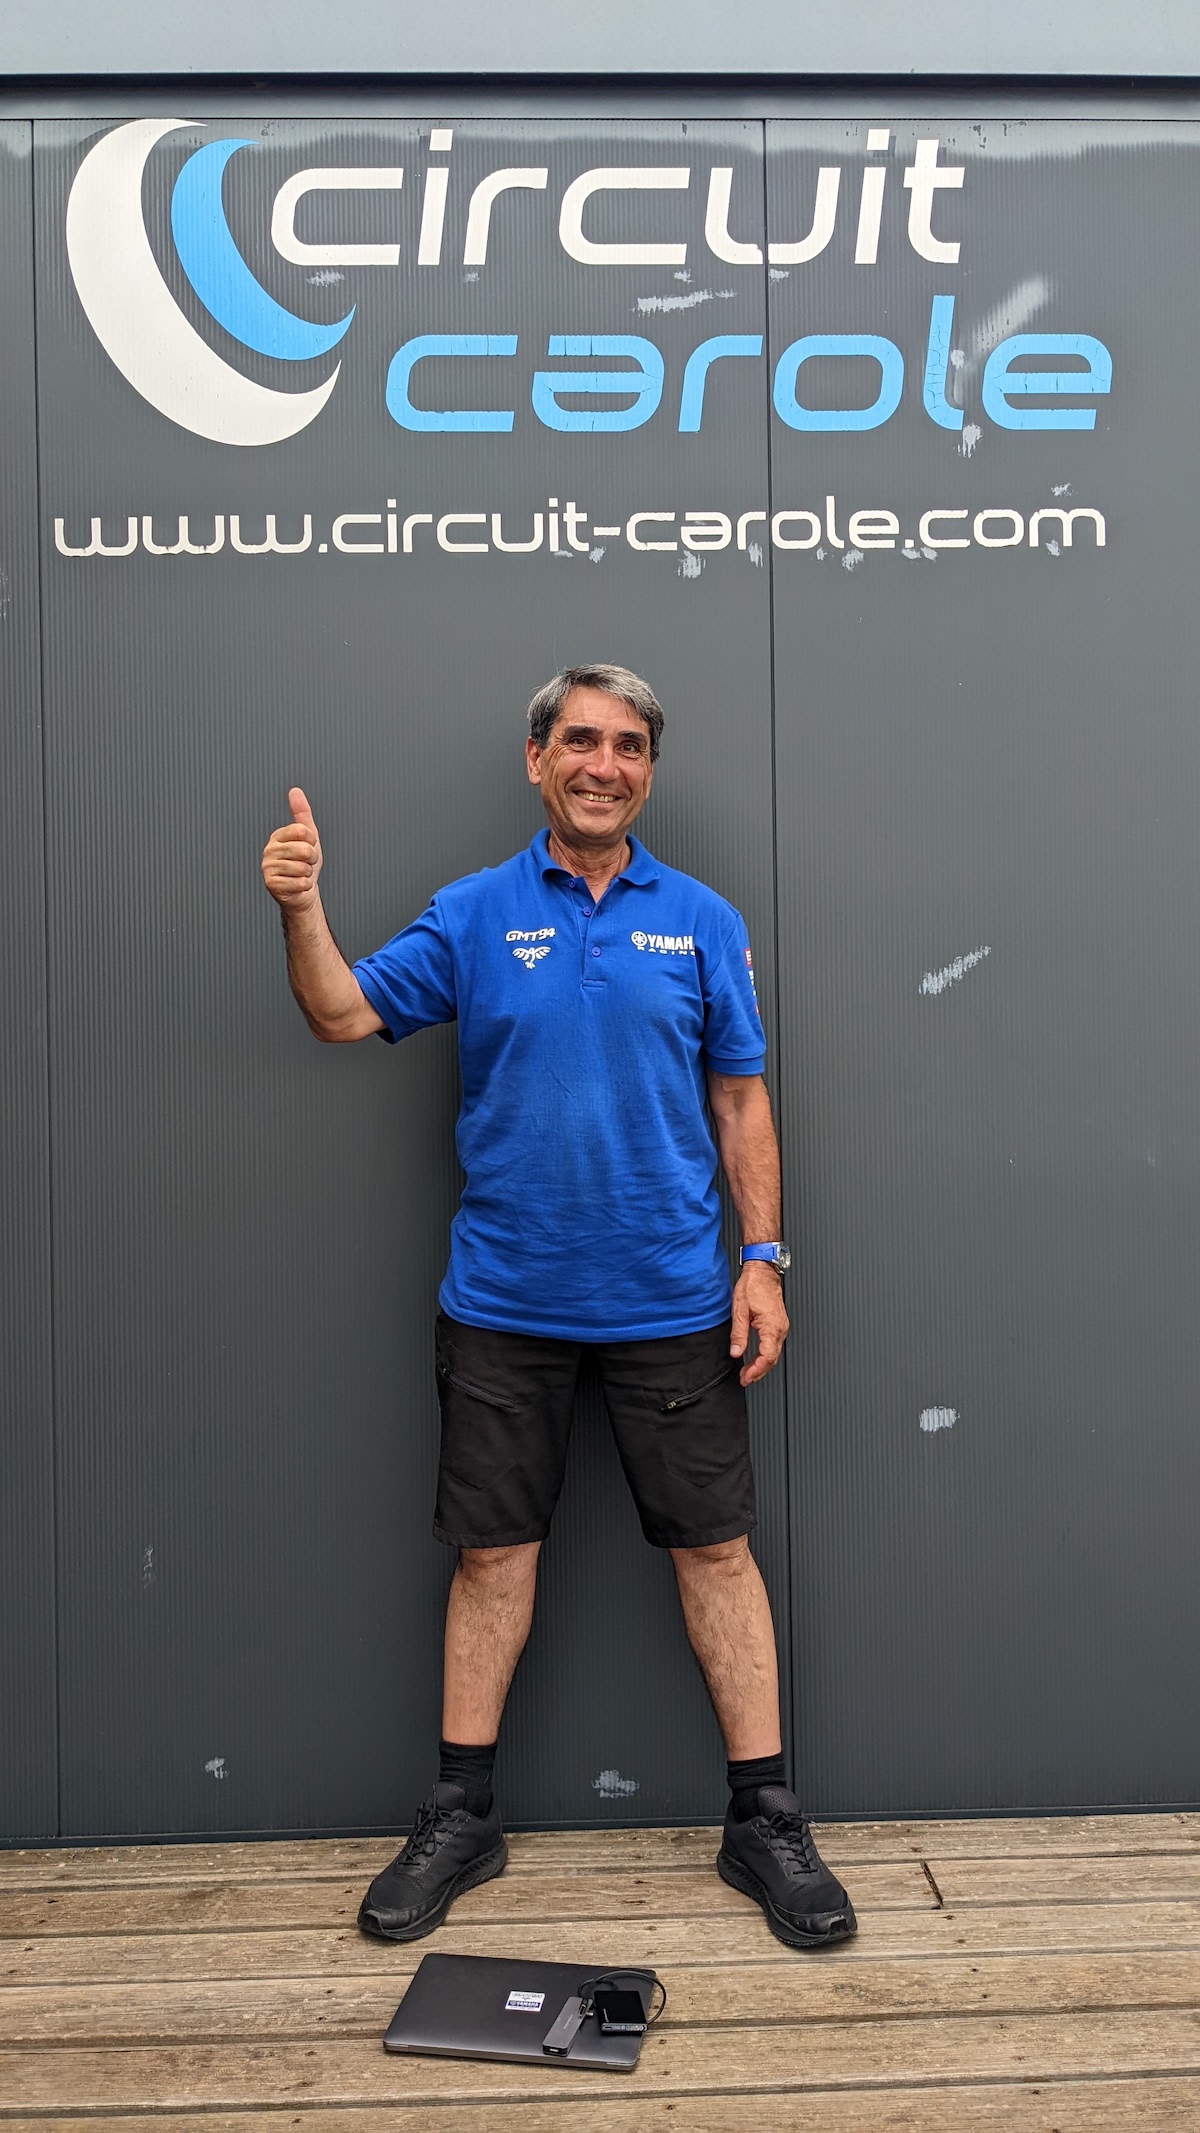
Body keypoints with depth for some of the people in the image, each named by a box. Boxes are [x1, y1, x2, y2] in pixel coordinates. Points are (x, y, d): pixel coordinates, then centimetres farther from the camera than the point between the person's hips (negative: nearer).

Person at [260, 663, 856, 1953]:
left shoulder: (700, 920, 4)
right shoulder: (473, 915, 3)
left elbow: (739, 1099, 5)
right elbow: (344, 1016, -2)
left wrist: (763, 1258, -1)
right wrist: (301, 907, -19)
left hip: (671, 1302, 0)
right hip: (503, 1302, 0)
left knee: (715, 1549, 6)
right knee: (491, 1554, 10)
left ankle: (762, 1820, 22)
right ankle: (459, 1818, 26)